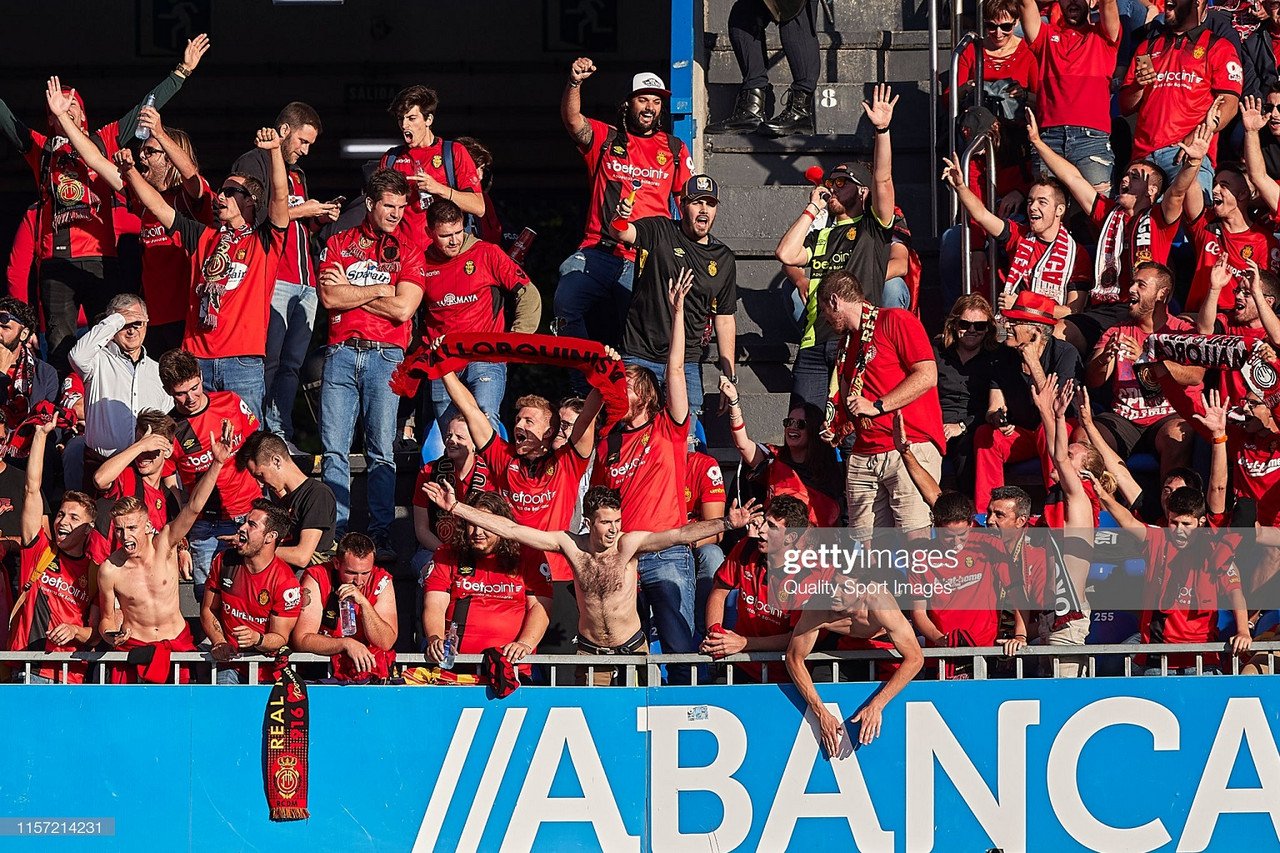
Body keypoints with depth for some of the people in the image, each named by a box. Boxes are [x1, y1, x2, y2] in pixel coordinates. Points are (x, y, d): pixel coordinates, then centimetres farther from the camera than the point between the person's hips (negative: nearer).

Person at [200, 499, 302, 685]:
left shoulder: (286, 582, -11)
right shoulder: (224, 561, 3)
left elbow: (280, 638, -7)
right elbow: (208, 610, 12)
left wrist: (257, 639, -28)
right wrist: (219, 643, -5)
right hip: (228, 663, 2)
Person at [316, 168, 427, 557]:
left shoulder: (409, 251, 8)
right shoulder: (339, 244, 12)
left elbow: (402, 309, -6)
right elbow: (329, 297, -2)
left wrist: (350, 291, -1)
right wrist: (380, 290, -3)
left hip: (385, 355, -1)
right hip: (341, 353, 1)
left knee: (381, 450, -2)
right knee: (334, 448, -1)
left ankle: (381, 535, 0)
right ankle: (335, 532, 2)